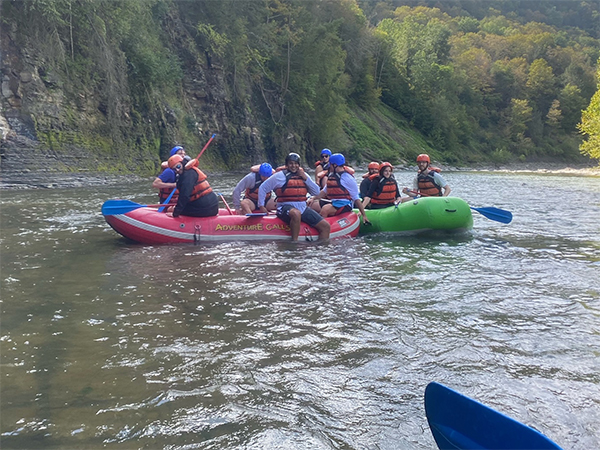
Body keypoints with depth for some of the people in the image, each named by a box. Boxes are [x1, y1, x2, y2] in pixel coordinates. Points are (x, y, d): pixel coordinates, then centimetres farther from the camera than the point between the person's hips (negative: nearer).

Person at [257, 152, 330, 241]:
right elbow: (262, 188, 7)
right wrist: (261, 206, 2)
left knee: (326, 227, -6)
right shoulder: (280, 176, 1)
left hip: (303, 208, 5)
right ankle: (294, 243, -28)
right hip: (286, 207, -5)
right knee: (296, 213, -42)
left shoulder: (303, 175, 14)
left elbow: (317, 192, 7)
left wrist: (305, 178, -1)